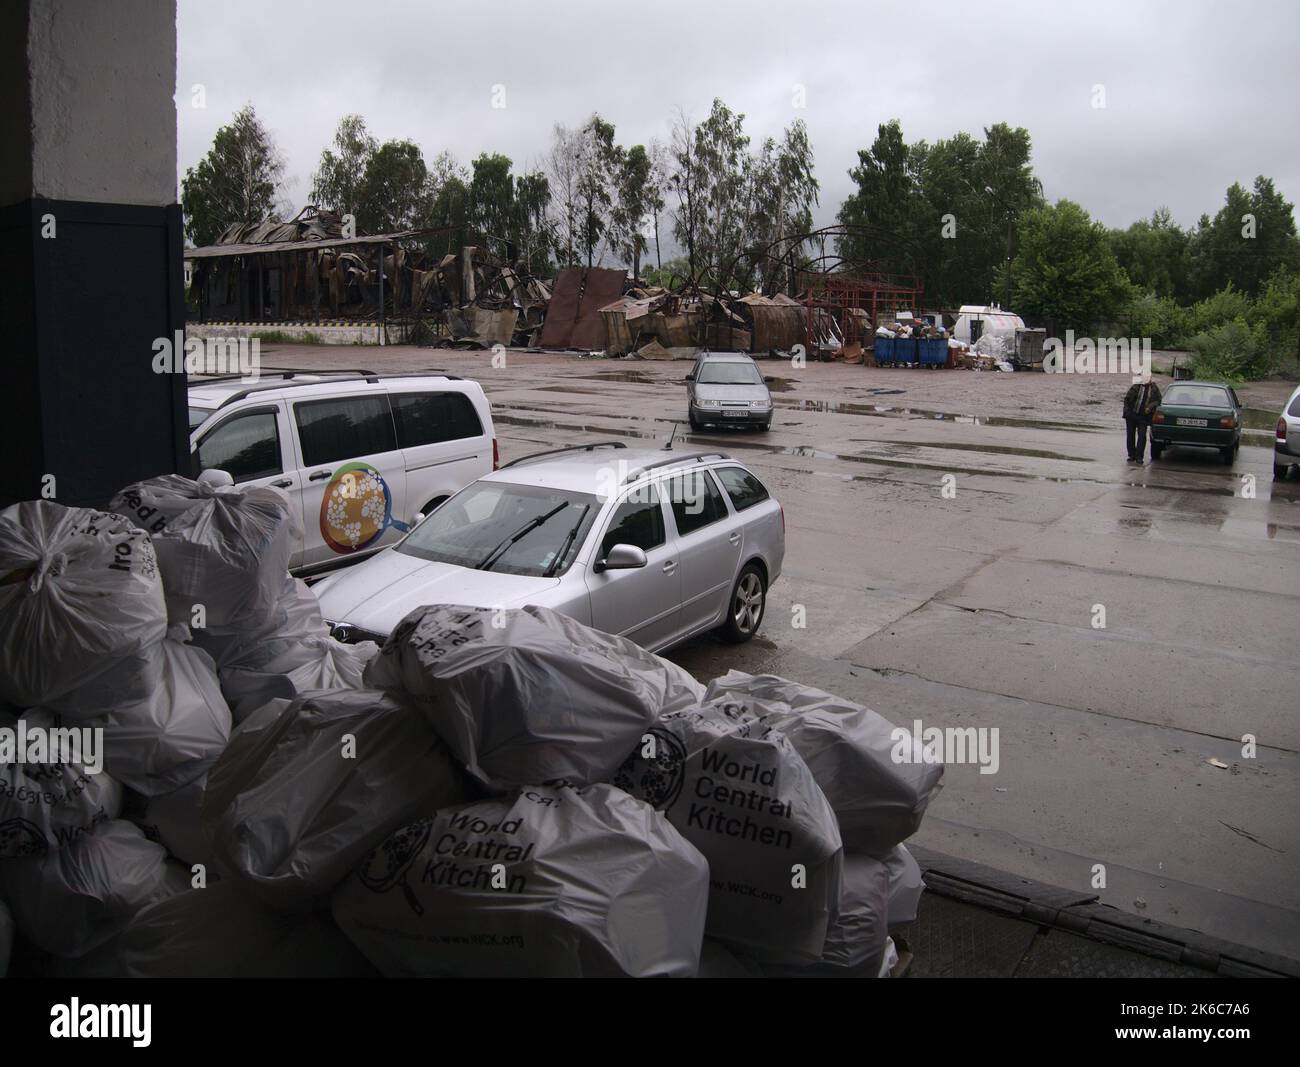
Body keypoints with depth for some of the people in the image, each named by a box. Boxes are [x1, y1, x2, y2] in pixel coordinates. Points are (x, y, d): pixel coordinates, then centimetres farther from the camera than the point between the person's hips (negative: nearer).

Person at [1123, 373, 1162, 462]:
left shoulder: (1154, 388, 3)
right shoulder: (1136, 386, 0)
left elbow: (1158, 401, 6)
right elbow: (1127, 398, 5)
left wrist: (1150, 407, -11)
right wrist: (1127, 410, -3)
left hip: (1143, 416, -1)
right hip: (1131, 415, 1)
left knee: (1142, 436, -7)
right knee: (1130, 435, 6)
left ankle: (1139, 457, -3)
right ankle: (1131, 455, 16)